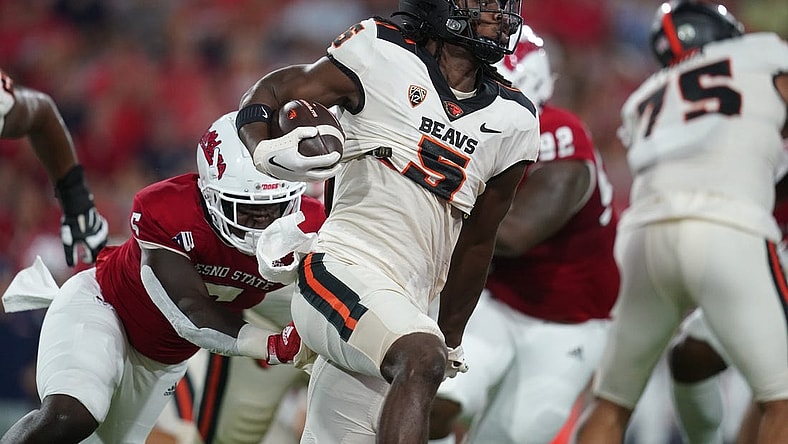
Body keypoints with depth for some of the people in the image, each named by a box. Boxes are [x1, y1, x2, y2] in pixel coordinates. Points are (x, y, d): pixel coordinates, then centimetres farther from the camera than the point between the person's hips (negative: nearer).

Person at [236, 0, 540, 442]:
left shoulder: (512, 120, 12)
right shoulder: (384, 55, -1)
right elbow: (274, 90, 5)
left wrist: (452, 340, 28)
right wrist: (264, 150, -17)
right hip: (343, 270, -6)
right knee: (421, 358, -32)